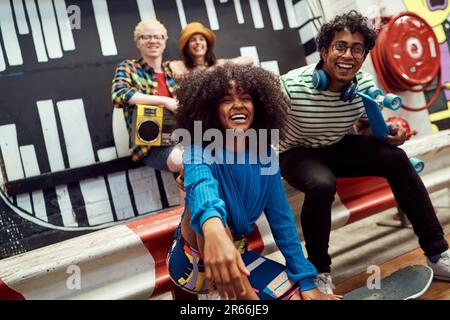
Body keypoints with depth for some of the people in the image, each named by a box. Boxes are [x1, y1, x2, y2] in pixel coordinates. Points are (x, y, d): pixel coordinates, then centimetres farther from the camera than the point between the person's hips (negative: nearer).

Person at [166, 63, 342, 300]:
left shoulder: (264, 156, -3)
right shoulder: (199, 152, -18)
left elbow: (281, 218, -1)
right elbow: (201, 184, -43)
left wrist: (307, 282, -6)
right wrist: (212, 228, -67)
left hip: (238, 256, 5)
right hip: (193, 261, -4)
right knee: (208, 200, -34)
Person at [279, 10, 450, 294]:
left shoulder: (365, 84, -11)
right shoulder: (291, 86, -26)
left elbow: (365, 128, 5)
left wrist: (388, 132, -17)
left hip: (340, 148, 4)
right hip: (299, 153, -4)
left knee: (395, 158, -19)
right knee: (323, 185, -37)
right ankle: (319, 270, -11)